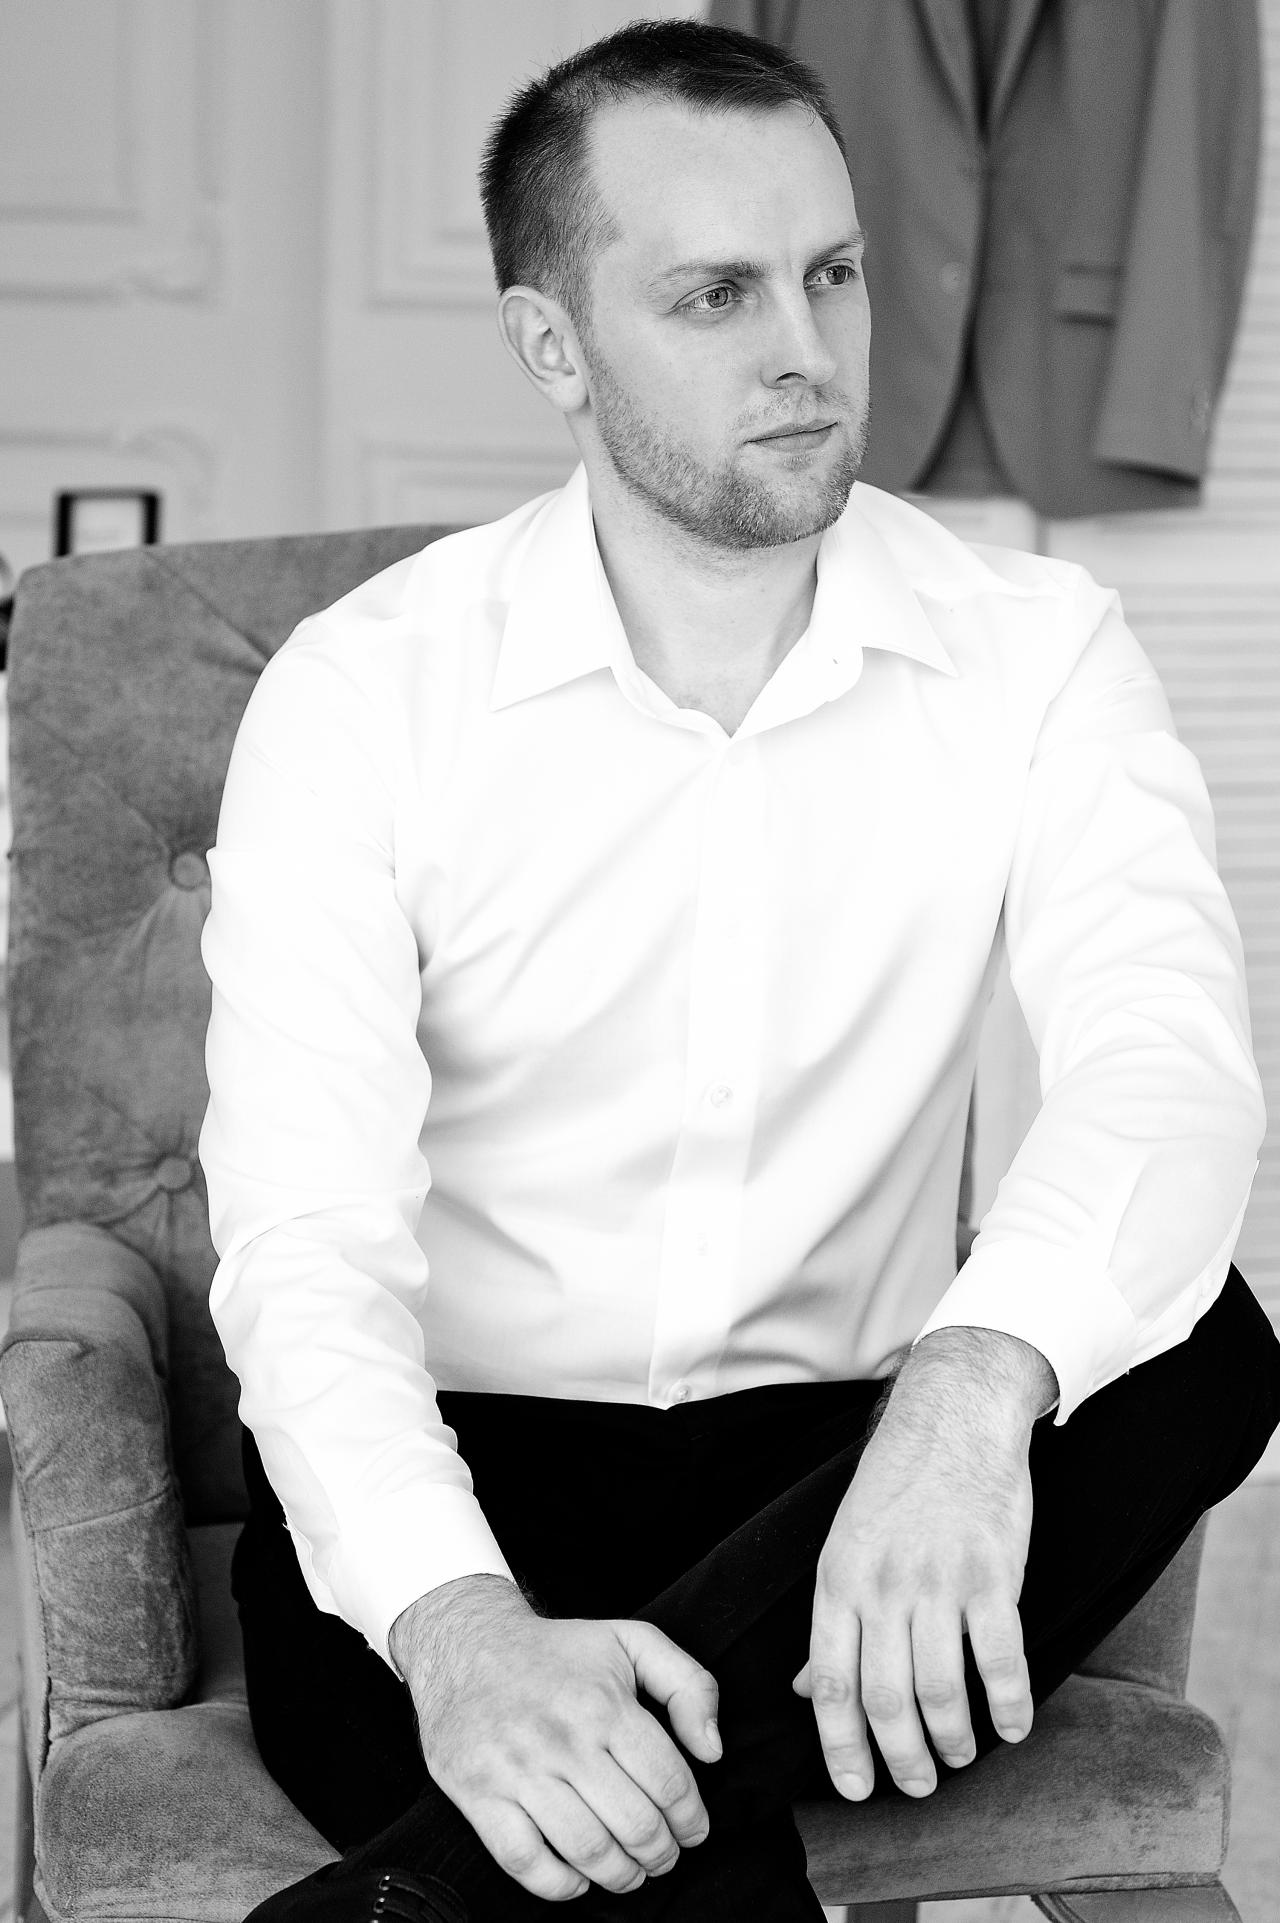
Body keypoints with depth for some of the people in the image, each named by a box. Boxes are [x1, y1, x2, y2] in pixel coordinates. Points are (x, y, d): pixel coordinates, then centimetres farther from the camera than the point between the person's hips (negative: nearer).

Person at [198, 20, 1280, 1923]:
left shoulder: (1032, 651, -1)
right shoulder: (368, 691, -6)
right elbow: (306, 1224, -17)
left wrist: (975, 1381, -42)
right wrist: (457, 1626, -37)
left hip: (842, 1461, 5)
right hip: (456, 1466, -4)